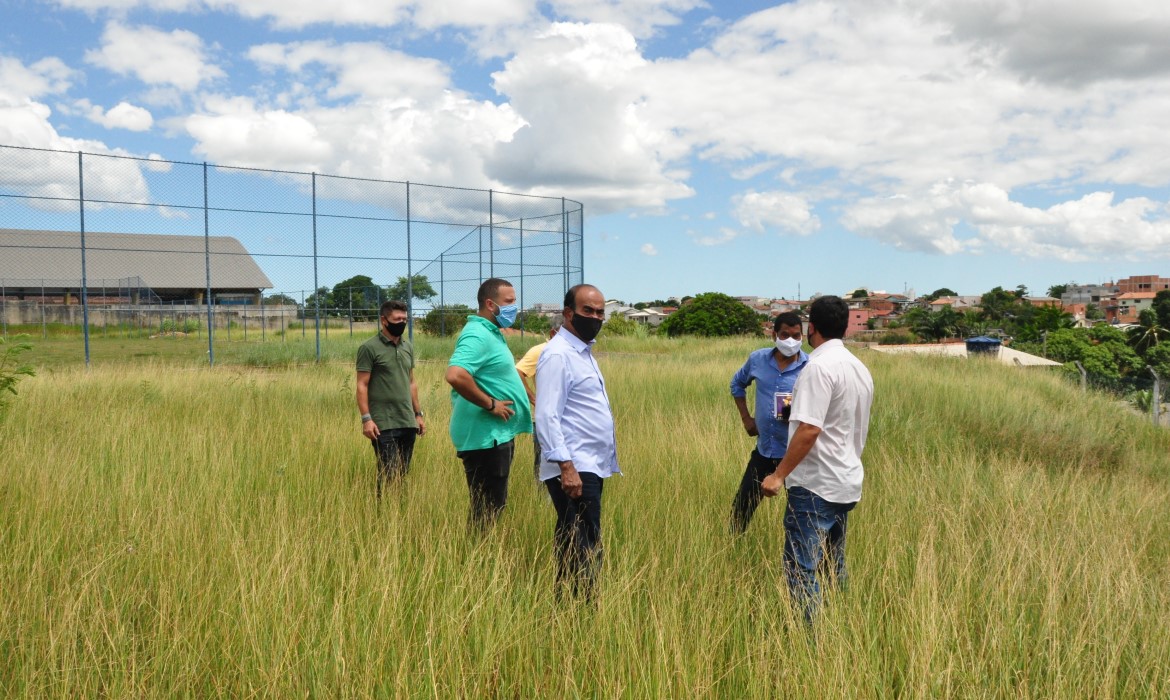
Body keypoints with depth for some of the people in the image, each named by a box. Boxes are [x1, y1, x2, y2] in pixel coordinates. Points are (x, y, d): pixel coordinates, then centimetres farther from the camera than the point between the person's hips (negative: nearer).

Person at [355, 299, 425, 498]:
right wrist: (366, 419, -16)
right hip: (384, 425, -6)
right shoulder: (369, 348, -6)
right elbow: (362, 386, -8)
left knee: (403, 474, 9)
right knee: (389, 474, -6)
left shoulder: (407, 347, 13)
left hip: (408, 423, 6)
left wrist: (418, 414, 15)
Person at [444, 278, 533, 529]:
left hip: (498, 435, 11)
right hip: (485, 438, -11)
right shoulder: (477, 335, -18)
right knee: (487, 510, -3)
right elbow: (455, 376, -33)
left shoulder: (491, 333, 15)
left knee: (493, 506, 18)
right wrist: (490, 404, -23)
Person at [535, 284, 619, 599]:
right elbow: (547, 417, -20)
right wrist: (566, 467, -26)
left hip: (591, 467, 10)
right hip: (574, 469, -10)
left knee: (572, 546, 14)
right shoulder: (558, 354, -13)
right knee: (584, 552, -8)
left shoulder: (583, 351, 17)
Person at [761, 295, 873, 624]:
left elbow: (809, 429, -23)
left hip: (815, 485, -9)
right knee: (834, 567, 18)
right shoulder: (860, 368, 13)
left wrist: (779, 474, -19)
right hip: (846, 483, 9)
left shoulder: (820, 366, -16)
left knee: (800, 569, -6)